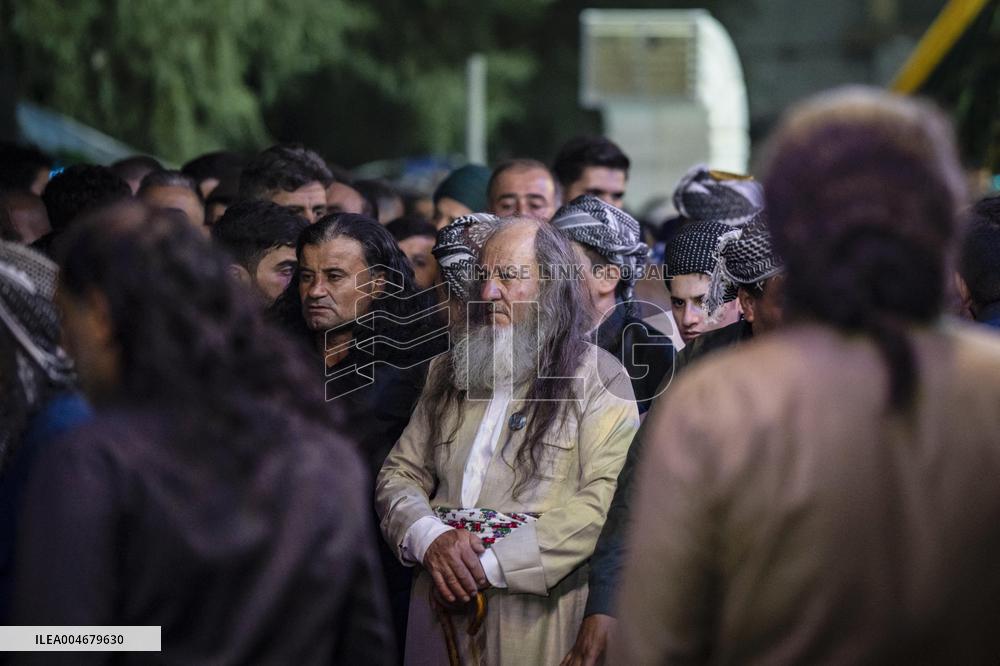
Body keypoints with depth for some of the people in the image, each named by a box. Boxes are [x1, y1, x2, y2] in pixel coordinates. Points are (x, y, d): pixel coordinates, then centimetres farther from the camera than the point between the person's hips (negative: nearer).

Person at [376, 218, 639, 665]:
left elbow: (606, 498, -14)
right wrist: (430, 538, -12)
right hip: (442, 614, 4)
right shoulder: (449, 372, 15)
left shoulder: (598, 378, -3)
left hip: (539, 619, -4)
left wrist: (493, 563, -18)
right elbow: (398, 475, 10)